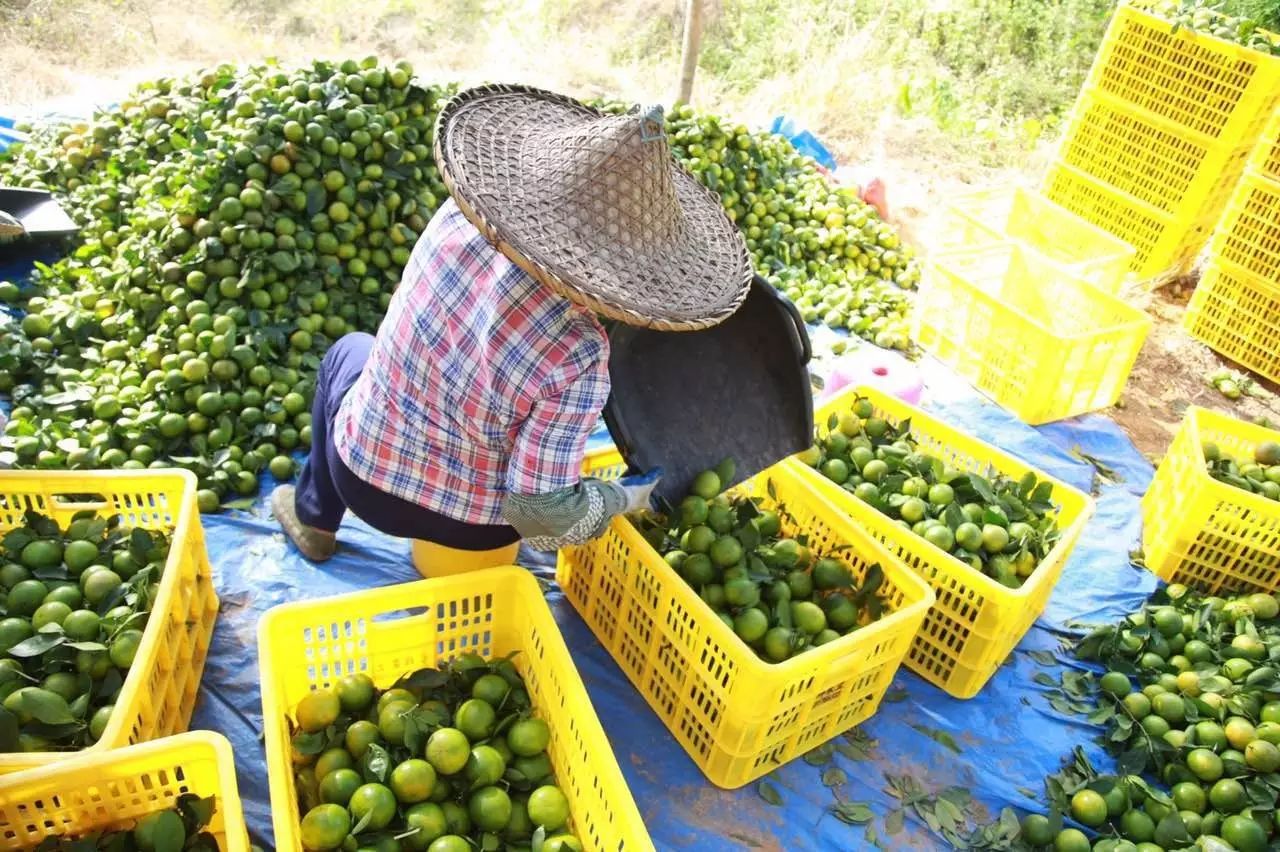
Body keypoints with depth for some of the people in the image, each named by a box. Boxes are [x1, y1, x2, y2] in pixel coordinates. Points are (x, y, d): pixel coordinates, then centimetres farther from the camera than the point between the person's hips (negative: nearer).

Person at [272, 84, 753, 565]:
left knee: (348, 351, 33)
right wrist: (623, 499, -7)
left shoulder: (458, 215, -21)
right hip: (469, 527, -2)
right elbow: (542, 510, -25)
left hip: (364, 473, 2)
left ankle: (313, 518, 49)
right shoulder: (576, 359, -33)